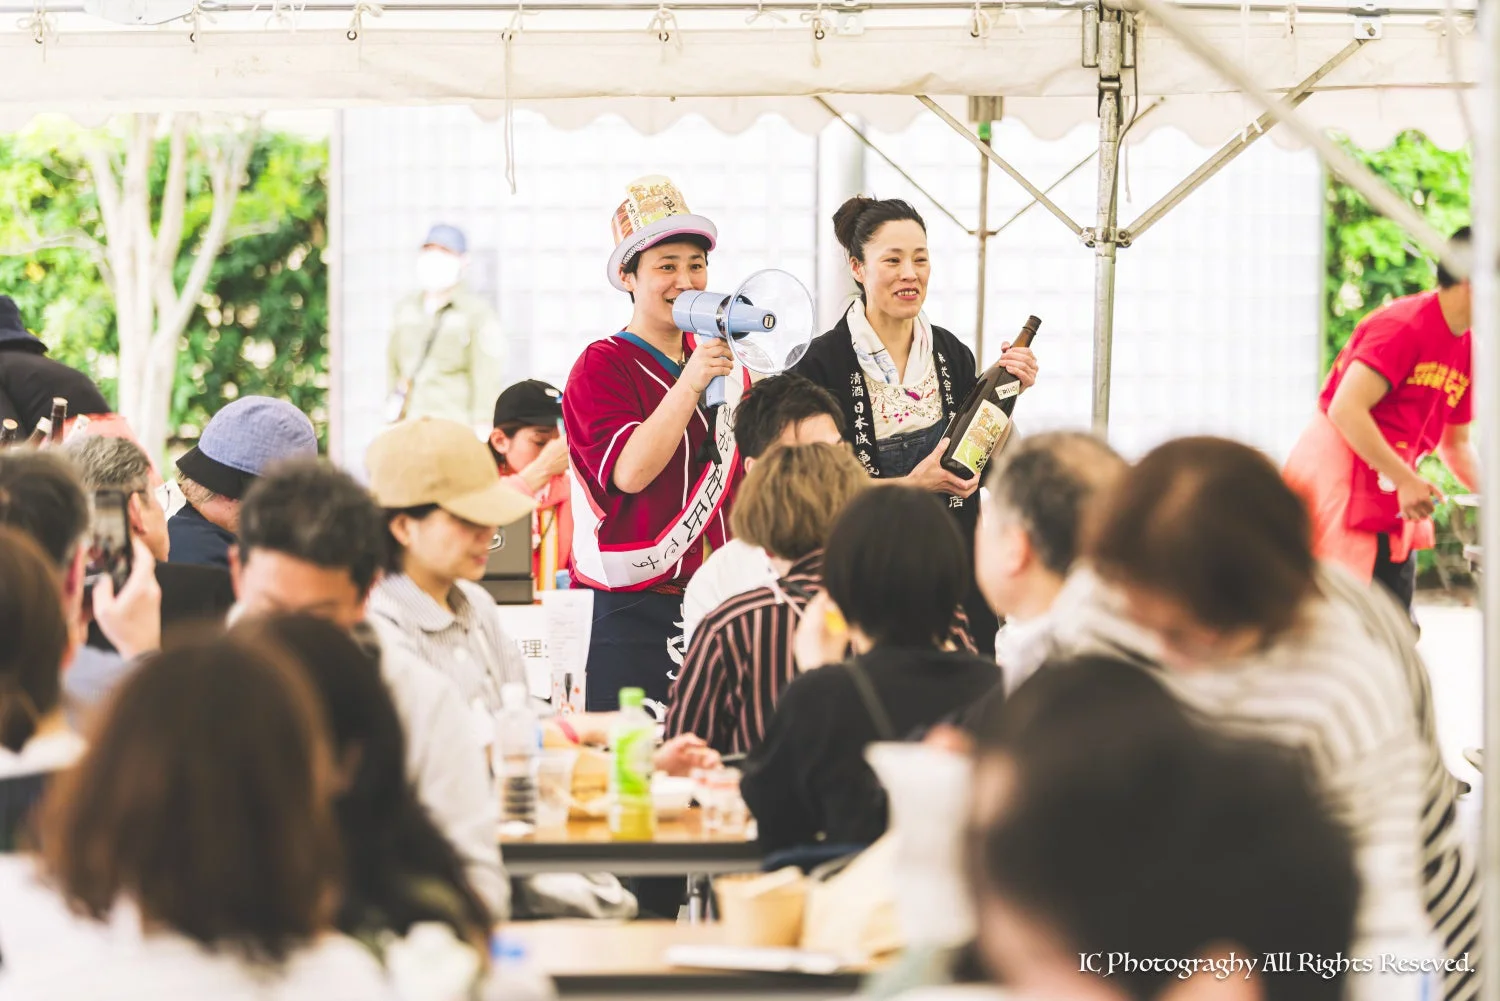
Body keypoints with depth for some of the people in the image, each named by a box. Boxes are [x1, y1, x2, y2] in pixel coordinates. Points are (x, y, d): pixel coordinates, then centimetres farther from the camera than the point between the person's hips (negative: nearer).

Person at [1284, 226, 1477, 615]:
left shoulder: (1466, 349, 10)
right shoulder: (1404, 325, -17)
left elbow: (1456, 444, 22)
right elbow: (1346, 409, -25)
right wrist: (1407, 481, -25)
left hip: (1391, 504, 9)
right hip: (1338, 484, -9)